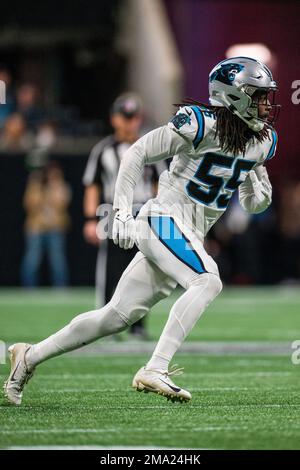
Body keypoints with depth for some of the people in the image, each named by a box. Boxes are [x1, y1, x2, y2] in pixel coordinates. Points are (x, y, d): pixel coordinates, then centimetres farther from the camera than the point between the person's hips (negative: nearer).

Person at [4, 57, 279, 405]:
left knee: (118, 316, 7)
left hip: (190, 237, 8)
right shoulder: (202, 125, -14)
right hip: (164, 220, -8)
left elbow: (252, 203, 20)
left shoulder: (261, 141, 10)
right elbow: (137, 153, -9)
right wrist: (122, 212, -13)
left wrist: (262, 196, -5)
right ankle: (154, 371, -33)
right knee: (208, 281, -30)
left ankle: (30, 356, 18)